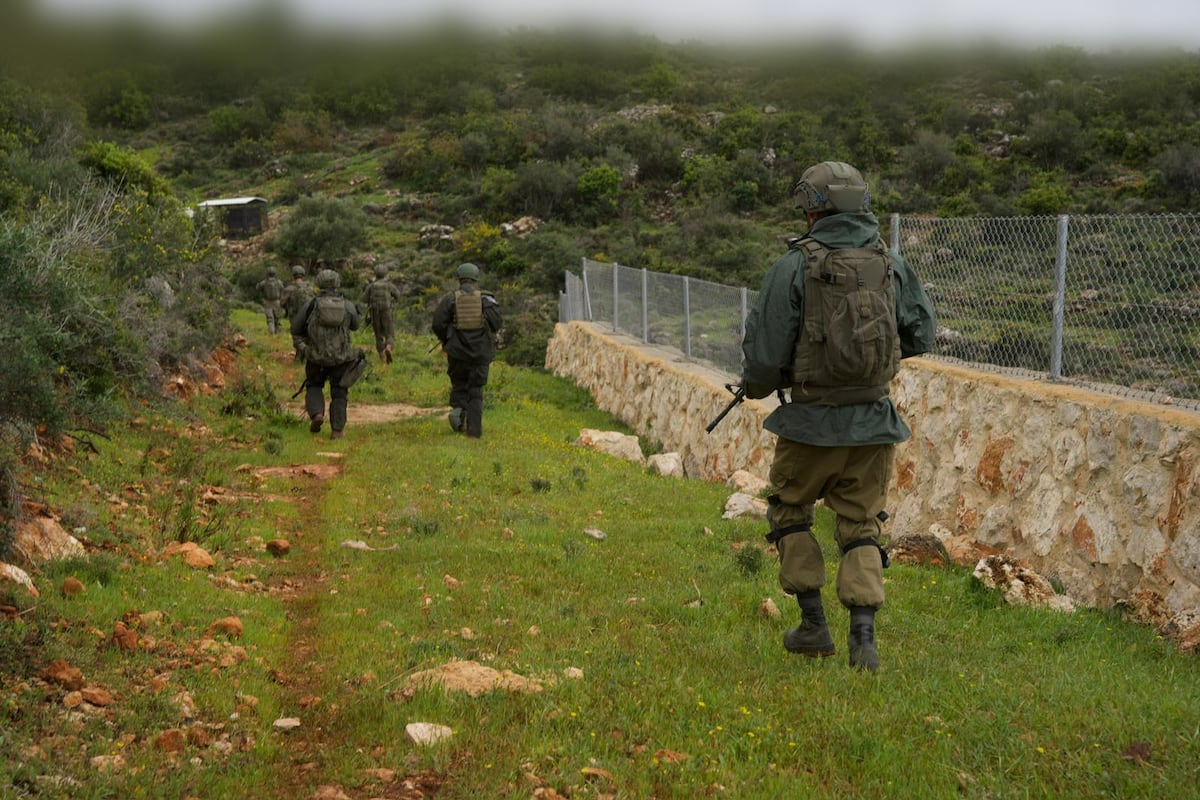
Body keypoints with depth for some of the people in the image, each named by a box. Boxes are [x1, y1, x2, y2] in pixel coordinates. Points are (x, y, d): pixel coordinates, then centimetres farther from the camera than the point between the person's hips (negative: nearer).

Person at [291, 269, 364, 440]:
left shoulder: (311, 305, -6)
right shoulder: (348, 305, -3)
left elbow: (295, 330, 3)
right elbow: (355, 325, 17)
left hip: (317, 356, 0)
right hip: (342, 358, 1)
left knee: (314, 386, 22)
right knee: (339, 393, 13)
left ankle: (316, 413, -2)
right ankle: (337, 430, 5)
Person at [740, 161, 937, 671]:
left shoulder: (794, 267, -11)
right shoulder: (892, 265, 2)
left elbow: (766, 352, -10)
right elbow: (922, 334, 14)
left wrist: (755, 385, 11)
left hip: (812, 421, -3)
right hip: (874, 421, 3)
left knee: (790, 511, 19)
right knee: (861, 528, 14)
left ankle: (813, 625, 18)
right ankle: (864, 635, 3)